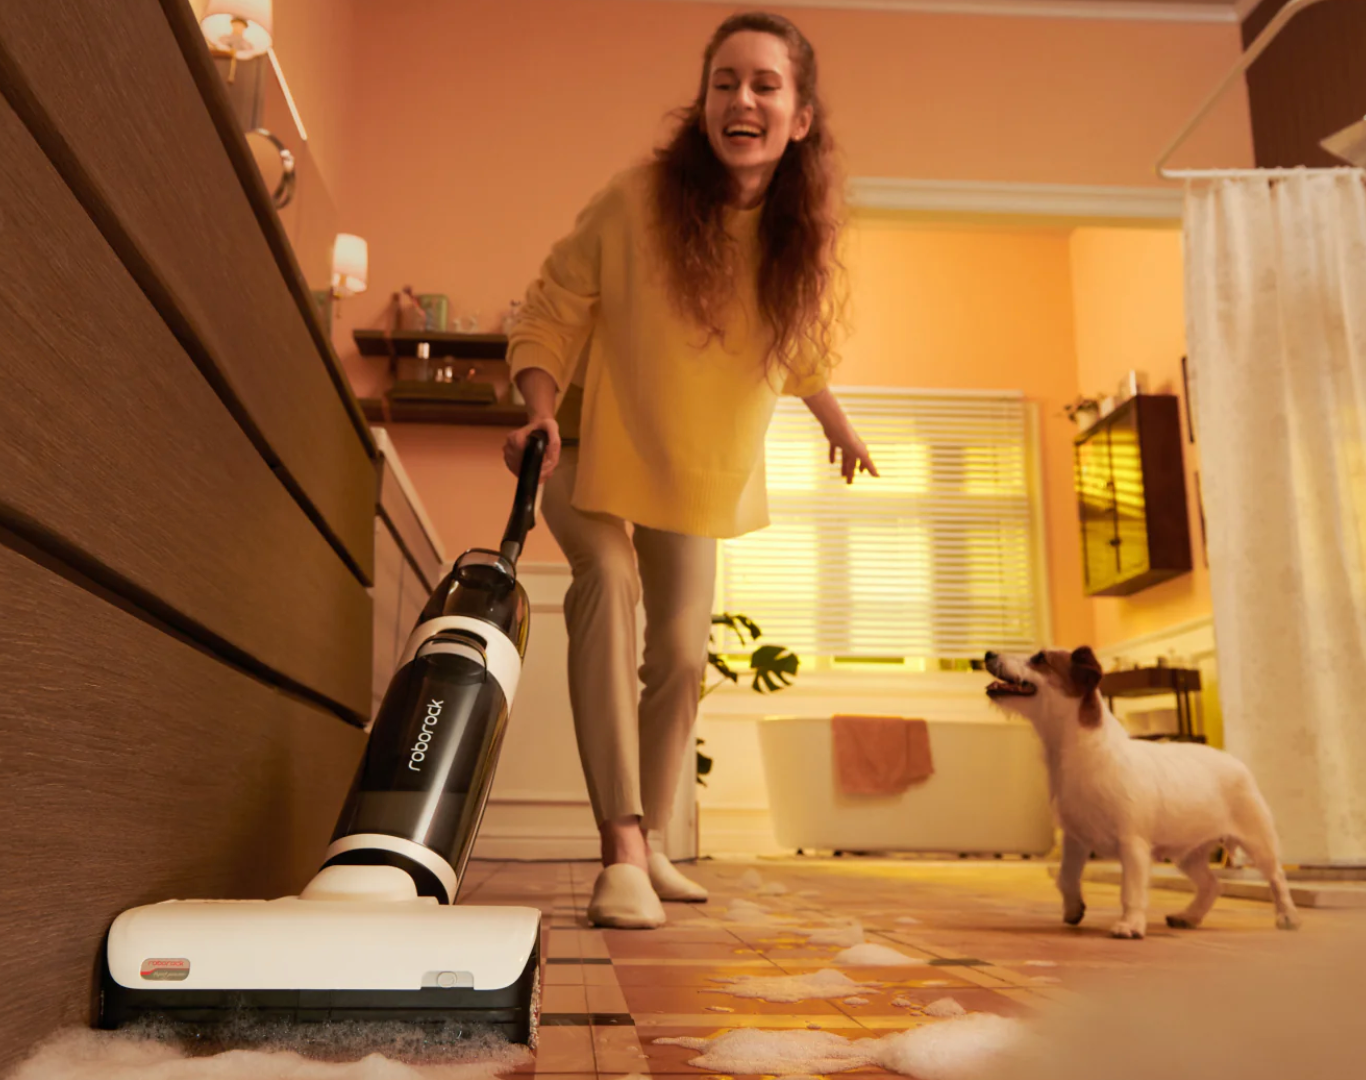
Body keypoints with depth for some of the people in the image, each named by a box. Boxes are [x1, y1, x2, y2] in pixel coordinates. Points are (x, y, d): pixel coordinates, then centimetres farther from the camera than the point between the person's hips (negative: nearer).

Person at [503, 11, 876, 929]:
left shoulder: (804, 235, -9)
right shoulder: (634, 203, -22)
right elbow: (550, 314, -16)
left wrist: (838, 423, 10)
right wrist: (541, 408, -31)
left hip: (703, 475, 5)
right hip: (596, 451, -4)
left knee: (682, 653, 6)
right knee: (608, 582, -30)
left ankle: (649, 843, 23)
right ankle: (620, 849, -28)